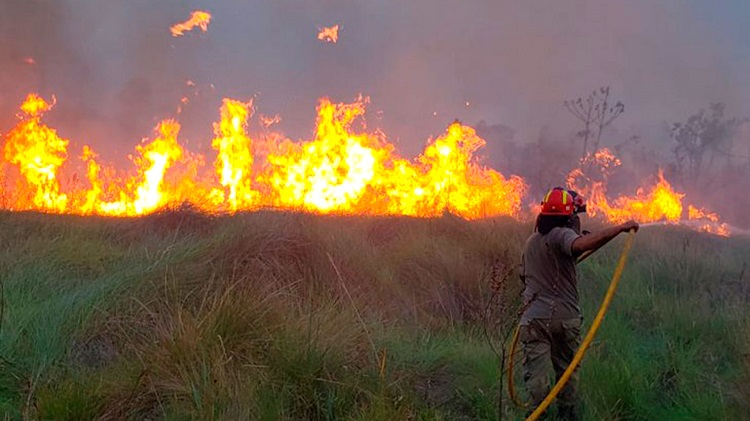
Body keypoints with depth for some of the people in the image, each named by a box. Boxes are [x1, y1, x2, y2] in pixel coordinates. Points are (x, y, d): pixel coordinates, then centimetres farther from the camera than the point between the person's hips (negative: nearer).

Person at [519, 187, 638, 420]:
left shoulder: (531, 241, 16)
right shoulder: (560, 235, -8)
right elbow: (581, 245, -31)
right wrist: (620, 228, -30)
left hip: (535, 318, 4)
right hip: (565, 318, -3)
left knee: (536, 377, -3)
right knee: (567, 373, 13)